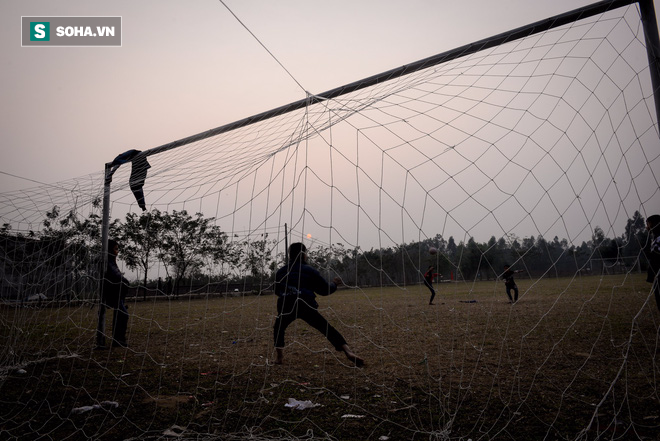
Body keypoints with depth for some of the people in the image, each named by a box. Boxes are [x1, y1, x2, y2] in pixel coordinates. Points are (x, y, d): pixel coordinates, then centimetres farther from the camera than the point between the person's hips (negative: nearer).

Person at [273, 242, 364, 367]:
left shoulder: (280, 271, 16)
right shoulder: (310, 271, 9)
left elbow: (276, 291, 27)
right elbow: (325, 290, 11)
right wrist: (334, 284, 31)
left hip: (286, 306, 2)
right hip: (306, 306, -2)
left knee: (278, 328, 28)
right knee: (327, 328, 5)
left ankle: (278, 357, 17)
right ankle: (347, 351, -7)